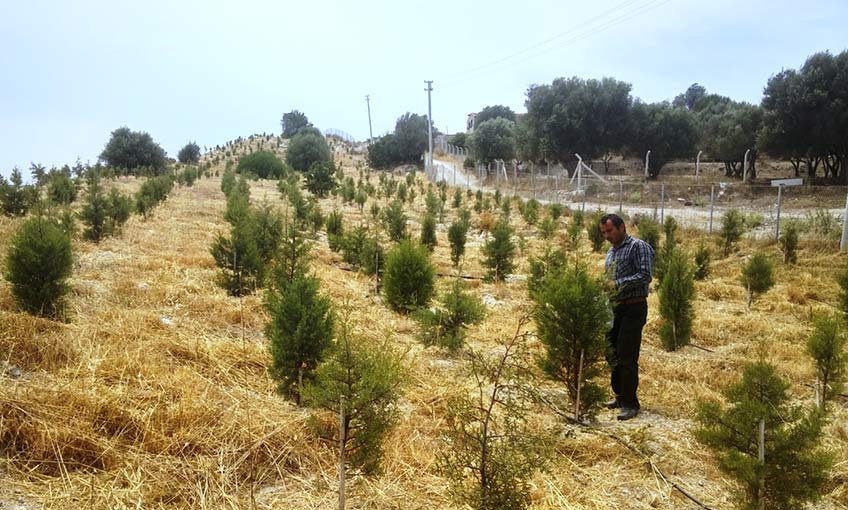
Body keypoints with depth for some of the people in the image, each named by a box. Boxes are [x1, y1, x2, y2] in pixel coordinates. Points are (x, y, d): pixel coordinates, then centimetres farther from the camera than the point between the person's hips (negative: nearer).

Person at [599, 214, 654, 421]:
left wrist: (618, 284, -20)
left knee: (627, 356, -8)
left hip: (633, 308, -8)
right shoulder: (611, 252, 19)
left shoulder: (638, 247, -7)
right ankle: (620, 396, 26)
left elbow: (645, 275, -18)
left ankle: (630, 404, 2)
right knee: (612, 353, 12)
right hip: (614, 308, 8)